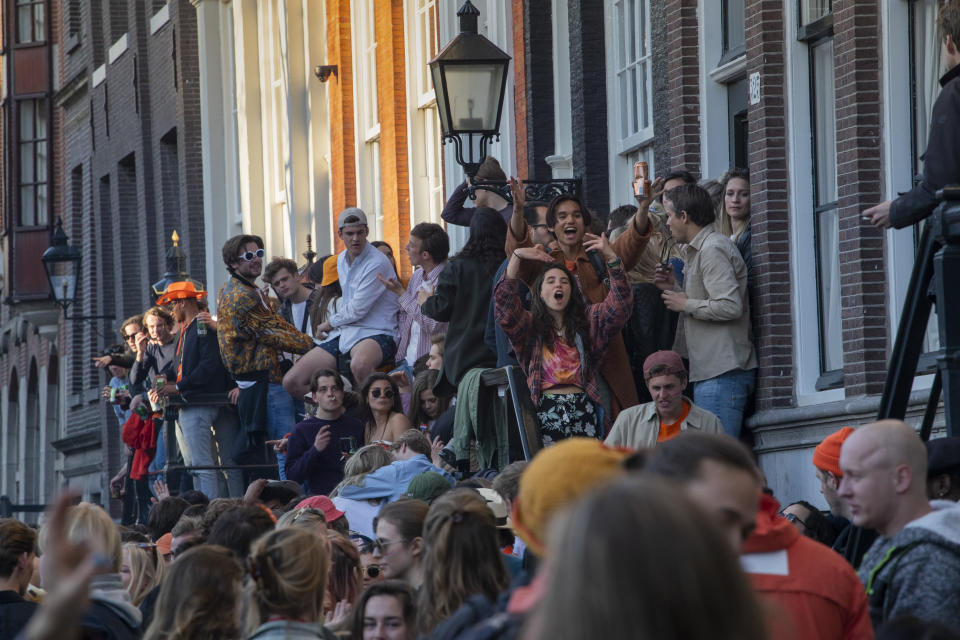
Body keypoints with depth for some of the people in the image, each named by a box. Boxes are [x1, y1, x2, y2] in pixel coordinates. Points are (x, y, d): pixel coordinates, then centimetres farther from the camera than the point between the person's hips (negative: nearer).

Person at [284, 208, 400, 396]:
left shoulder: (377, 264, -14)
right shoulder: (341, 260, 15)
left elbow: (357, 310, -13)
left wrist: (330, 323, 2)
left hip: (375, 334, -8)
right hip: (346, 336, 8)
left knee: (359, 365, -45)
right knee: (292, 382, -4)